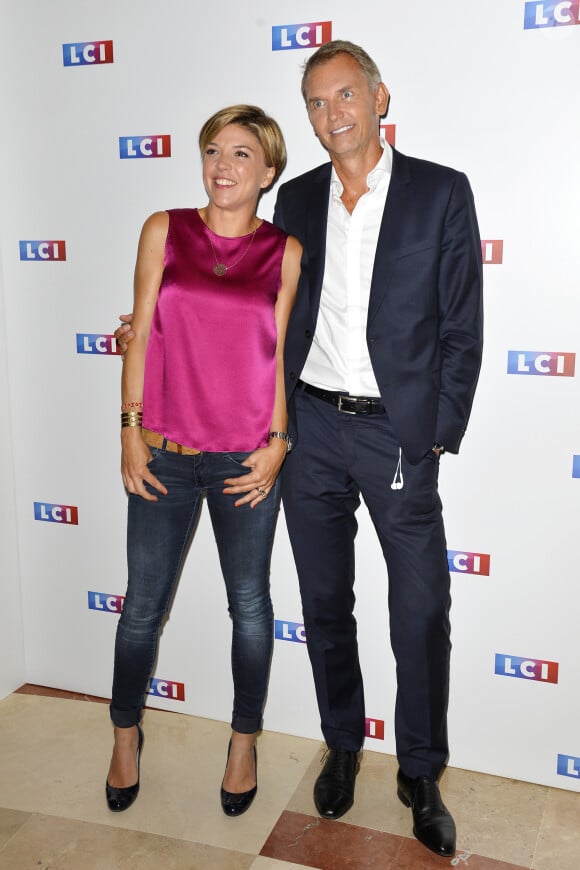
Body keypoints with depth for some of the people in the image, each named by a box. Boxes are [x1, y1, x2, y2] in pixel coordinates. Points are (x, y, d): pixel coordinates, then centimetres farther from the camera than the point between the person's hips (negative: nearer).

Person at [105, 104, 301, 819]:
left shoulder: (285, 251, 1)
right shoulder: (164, 230, 2)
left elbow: (282, 352, 1)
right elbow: (141, 335, 2)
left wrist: (277, 443, -5)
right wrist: (131, 429, -2)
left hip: (246, 457, 0)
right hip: (165, 453, 1)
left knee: (249, 604, 11)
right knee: (144, 605, 10)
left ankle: (244, 741, 33)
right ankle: (126, 735, 35)